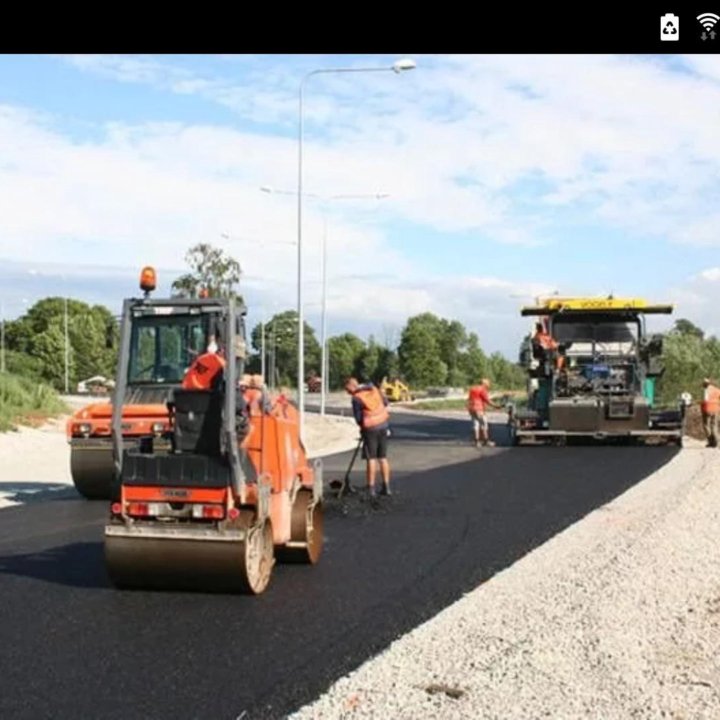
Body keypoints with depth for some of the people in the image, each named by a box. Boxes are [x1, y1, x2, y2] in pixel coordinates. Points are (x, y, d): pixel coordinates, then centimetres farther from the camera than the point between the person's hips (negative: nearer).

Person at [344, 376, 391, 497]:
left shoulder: (357, 398, -16)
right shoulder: (374, 389, 2)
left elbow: (358, 418, -11)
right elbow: (385, 402, 14)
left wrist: (362, 425, 9)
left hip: (370, 429, -6)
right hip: (383, 425, 6)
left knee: (371, 459, 1)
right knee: (383, 457, 12)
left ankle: (371, 488, 3)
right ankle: (386, 487, 16)